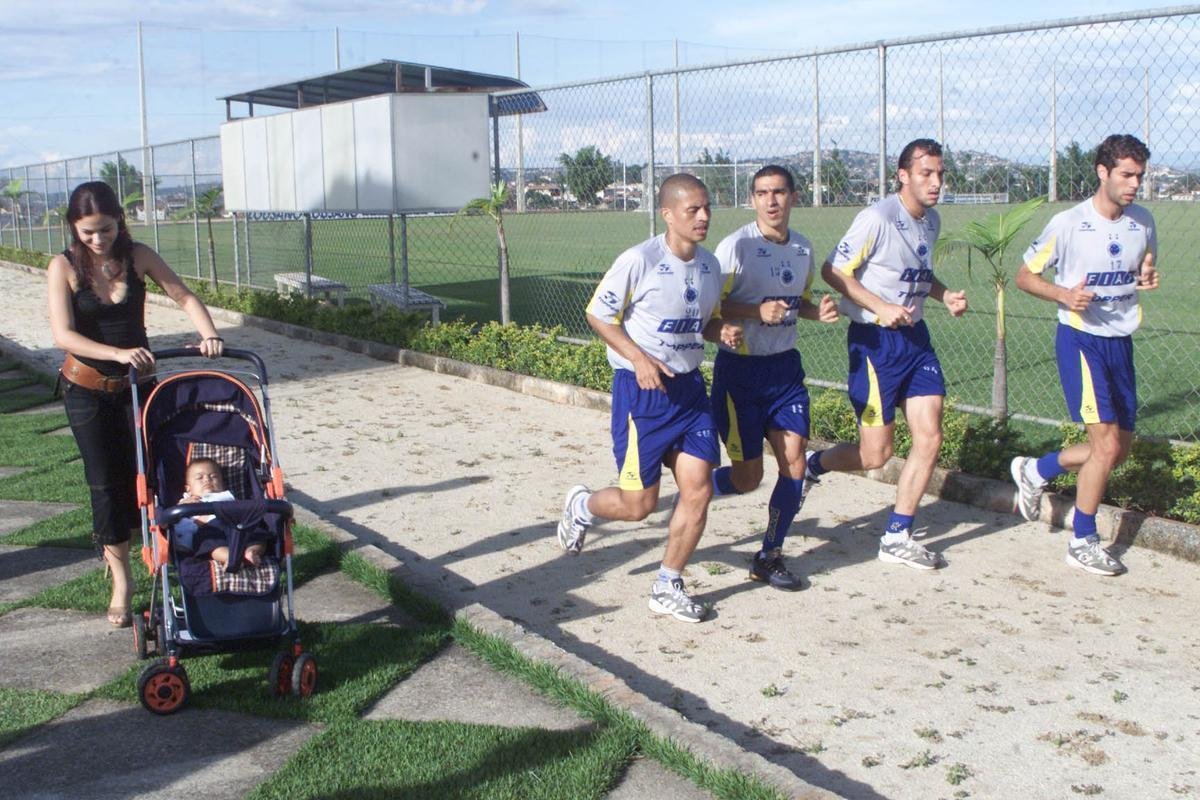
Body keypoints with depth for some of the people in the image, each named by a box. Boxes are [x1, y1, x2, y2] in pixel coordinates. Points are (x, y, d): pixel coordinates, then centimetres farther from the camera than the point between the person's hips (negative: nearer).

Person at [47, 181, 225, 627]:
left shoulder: (137, 256, -7)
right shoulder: (64, 267, -14)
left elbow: (184, 296, -7)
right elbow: (63, 334, -23)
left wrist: (208, 333, -26)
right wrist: (118, 353, -37)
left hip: (137, 381, 2)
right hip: (87, 388, -2)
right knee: (106, 483, 0)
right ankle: (121, 581, 8)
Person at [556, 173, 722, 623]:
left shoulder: (710, 265, 5)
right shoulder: (638, 261, -16)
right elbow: (598, 316, -9)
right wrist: (638, 357, -20)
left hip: (689, 386, 6)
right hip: (641, 389, -6)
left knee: (698, 489, -2)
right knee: (640, 504, -1)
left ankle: (667, 587, 14)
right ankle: (581, 506, 33)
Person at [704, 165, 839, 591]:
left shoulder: (803, 248, 6)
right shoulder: (736, 246, -13)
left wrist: (819, 310, -1)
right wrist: (758, 311, -26)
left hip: (785, 367, 5)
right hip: (740, 369, -5)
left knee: (794, 463, -3)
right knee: (747, 476, -1)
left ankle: (770, 557, 14)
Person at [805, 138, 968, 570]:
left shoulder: (931, 221, 10)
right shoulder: (877, 218, -16)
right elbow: (833, 270, -14)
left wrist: (946, 295, 6)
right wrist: (882, 307, -20)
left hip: (915, 336, 8)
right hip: (875, 340, -7)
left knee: (929, 438, 0)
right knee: (874, 454, -4)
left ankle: (897, 537, 12)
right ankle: (813, 465, 27)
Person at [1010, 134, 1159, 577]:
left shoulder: (1143, 222, 4)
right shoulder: (1067, 223, -12)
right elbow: (1025, 275, -4)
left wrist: (1148, 277, -5)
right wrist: (1064, 295, -21)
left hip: (1121, 342, 7)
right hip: (1080, 340, -6)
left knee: (1120, 448, 11)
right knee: (1107, 444, -12)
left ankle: (1036, 470, 33)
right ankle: (1083, 542, 4)